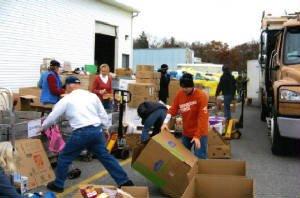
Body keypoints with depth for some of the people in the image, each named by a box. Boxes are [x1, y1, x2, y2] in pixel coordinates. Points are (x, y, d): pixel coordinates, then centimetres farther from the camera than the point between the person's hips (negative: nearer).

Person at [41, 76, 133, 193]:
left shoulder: (66, 99, 4)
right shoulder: (92, 96, 14)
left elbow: (52, 117, 12)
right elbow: (103, 116, 15)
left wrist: (43, 127, 31)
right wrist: (103, 129, 28)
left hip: (81, 133, -4)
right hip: (97, 130, 5)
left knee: (64, 158, 15)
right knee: (106, 156, 15)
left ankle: (58, 185, 27)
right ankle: (124, 181, 18)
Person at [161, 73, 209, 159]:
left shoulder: (201, 96, -21)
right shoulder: (179, 94, -5)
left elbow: (202, 117, -23)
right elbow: (173, 109, 1)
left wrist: (197, 136, -26)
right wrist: (165, 122, -14)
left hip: (200, 133, -5)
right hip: (186, 132, 6)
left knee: (200, 158, -3)